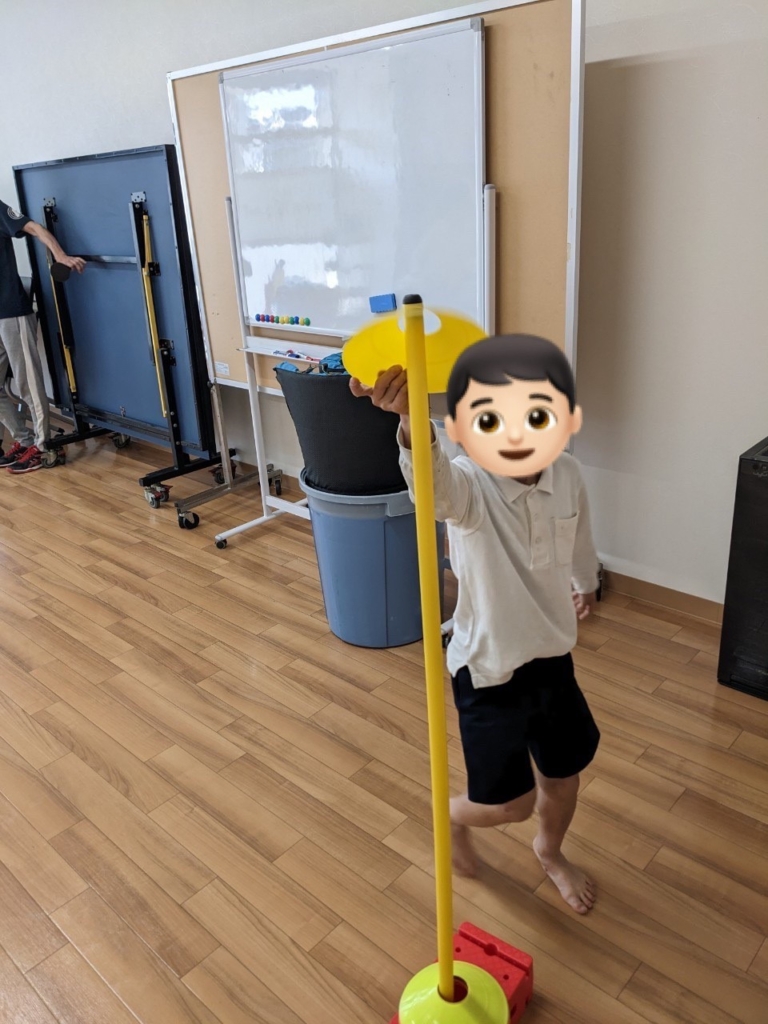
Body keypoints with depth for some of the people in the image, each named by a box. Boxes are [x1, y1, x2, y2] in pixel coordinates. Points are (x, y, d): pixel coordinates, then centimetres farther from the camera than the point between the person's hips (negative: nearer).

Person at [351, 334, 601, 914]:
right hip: (489, 668, -5)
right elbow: (432, 481, -54)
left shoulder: (568, 477, -11)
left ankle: (552, 853, 55)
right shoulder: (467, 487, -27)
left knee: (564, 775, 22)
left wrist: (586, 584, 31)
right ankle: (454, 817, 44)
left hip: (553, 655, 5)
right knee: (512, 802, 7)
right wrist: (411, 420, -75)